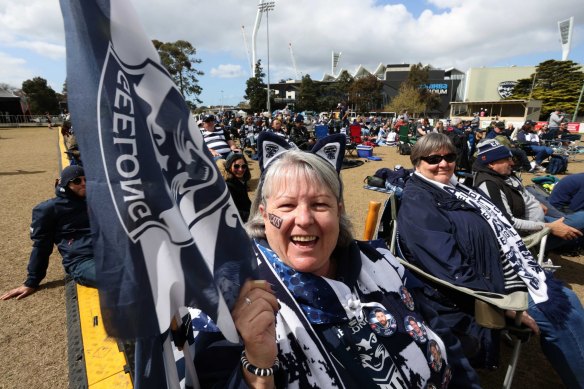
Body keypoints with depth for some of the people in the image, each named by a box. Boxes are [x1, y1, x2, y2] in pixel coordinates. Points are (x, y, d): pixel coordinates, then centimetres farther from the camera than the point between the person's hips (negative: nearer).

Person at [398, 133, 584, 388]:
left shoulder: (453, 189, 10)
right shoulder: (416, 204, -19)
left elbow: (497, 228, 16)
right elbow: (452, 268, -24)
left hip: (496, 271, 9)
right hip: (474, 289, -9)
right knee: (556, 314, -8)